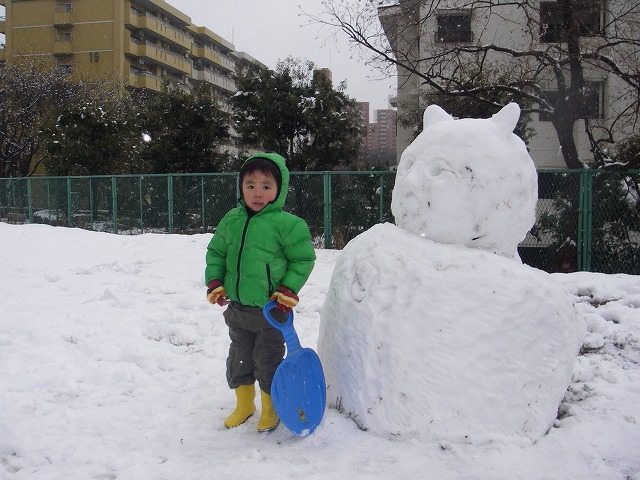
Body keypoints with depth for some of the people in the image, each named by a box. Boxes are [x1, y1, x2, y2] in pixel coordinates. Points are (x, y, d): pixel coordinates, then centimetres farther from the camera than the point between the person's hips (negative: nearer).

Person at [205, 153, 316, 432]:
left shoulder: (287, 224, -14)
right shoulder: (231, 220, 1)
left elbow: (303, 259, -7)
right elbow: (215, 252, 11)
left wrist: (288, 289, -14)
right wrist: (215, 282, 0)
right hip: (237, 308, 5)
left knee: (268, 360, 8)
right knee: (239, 358, 19)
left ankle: (270, 408, 29)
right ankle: (244, 404, 39)